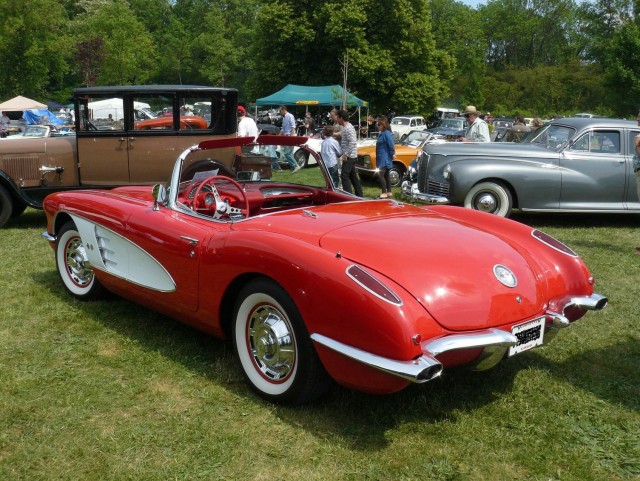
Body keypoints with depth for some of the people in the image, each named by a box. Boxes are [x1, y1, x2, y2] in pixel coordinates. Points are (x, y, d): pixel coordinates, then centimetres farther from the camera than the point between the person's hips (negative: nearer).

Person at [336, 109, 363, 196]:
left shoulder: (348, 128, -16)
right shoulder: (346, 127, 14)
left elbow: (352, 142, -25)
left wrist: (346, 154, -24)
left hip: (349, 157, -10)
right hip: (351, 156, 10)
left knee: (344, 176, -9)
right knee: (353, 176, 14)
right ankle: (359, 195, 21)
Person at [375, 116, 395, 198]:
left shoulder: (387, 133, -17)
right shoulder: (382, 133, 13)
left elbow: (391, 145, -20)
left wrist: (392, 154, -13)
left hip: (385, 159, -10)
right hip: (381, 159, 10)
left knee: (381, 175, -13)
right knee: (386, 175, 14)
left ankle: (384, 193, -10)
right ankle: (389, 192, 21)